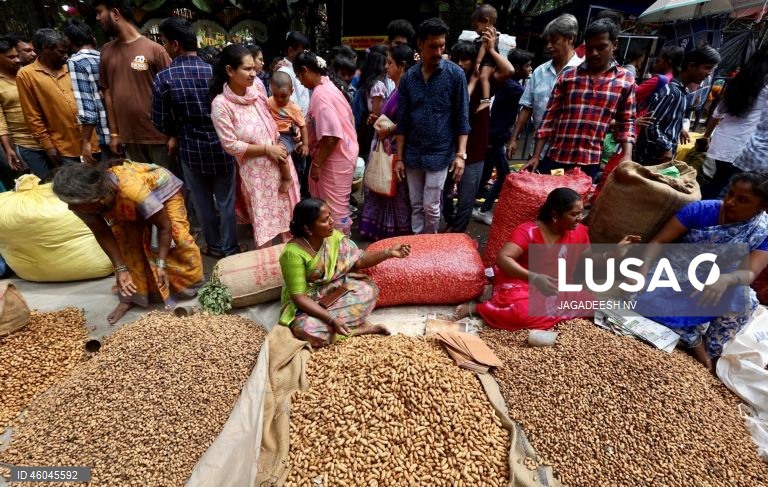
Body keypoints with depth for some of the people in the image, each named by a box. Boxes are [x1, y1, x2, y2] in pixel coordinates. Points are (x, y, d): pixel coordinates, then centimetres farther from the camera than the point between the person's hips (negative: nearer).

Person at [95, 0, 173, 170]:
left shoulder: (154, 49, -6)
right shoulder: (106, 51, 10)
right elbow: (108, 93, 11)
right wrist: (114, 133, 7)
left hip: (159, 136, -5)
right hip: (128, 138, 5)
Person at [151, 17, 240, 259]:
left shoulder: (163, 79, -10)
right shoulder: (215, 72, -8)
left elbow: (160, 122, -3)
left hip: (191, 149, 0)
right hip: (221, 146, 1)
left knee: (203, 202, 15)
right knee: (226, 201, 11)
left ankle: (214, 246, 29)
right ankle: (230, 248, 22)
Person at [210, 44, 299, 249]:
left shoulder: (257, 87, -1)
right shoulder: (221, 104, -16)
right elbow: (231, 145, -15)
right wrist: (266, 149, -16)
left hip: (279, 159, 5)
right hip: (255, 169, -5)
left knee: (288, 209, 17)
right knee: (264, 219, 6)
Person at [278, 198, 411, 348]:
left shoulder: (334, 236, -10)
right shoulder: (293, 253, -27)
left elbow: (359, 260, -4)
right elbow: (299, 296, -26)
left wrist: (388, 253, -19)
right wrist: (331, 319, -34)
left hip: (333, 290, 5)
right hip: (308, 301, -4)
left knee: (368, 290, -17)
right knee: (308, 330, -33)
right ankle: (358, 329, -15)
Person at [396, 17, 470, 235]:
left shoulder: (455, 74, -4)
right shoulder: (408, 77, 4)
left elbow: (462, 118, -4)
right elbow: (402, 121, 6)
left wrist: (460, 154, -12)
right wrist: (399, 157, 4)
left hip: (440, 153, -3)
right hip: (413, 154, 3)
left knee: (431, 207, 2)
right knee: (416, 206, 11)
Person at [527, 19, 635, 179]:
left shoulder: (626, 81, 7)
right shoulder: (567, 76, 7)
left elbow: (627, 123, 8)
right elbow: (550, 117, 5)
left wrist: (627, 157, -7)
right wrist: (536, 156, -2)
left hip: (590, 164, 0)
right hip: (555, 159, 1)